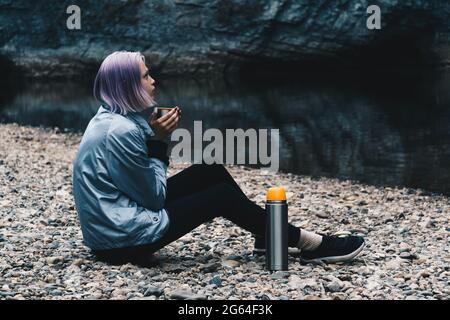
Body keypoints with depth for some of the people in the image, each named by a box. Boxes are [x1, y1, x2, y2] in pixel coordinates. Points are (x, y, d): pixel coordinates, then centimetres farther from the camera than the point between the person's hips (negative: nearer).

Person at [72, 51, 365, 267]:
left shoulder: (111, 118, 9)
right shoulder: (121, 132, -23)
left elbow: (147, 186, 11)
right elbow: (155, 197, -16)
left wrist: (155, 137, -1)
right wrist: (157, 142, -11)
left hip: (114, 222, 10)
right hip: (124, 238, -9)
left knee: (209, 172, 10)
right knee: (223, 196, -5)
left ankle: (268, 235, 19)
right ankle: (310, 245, 4)